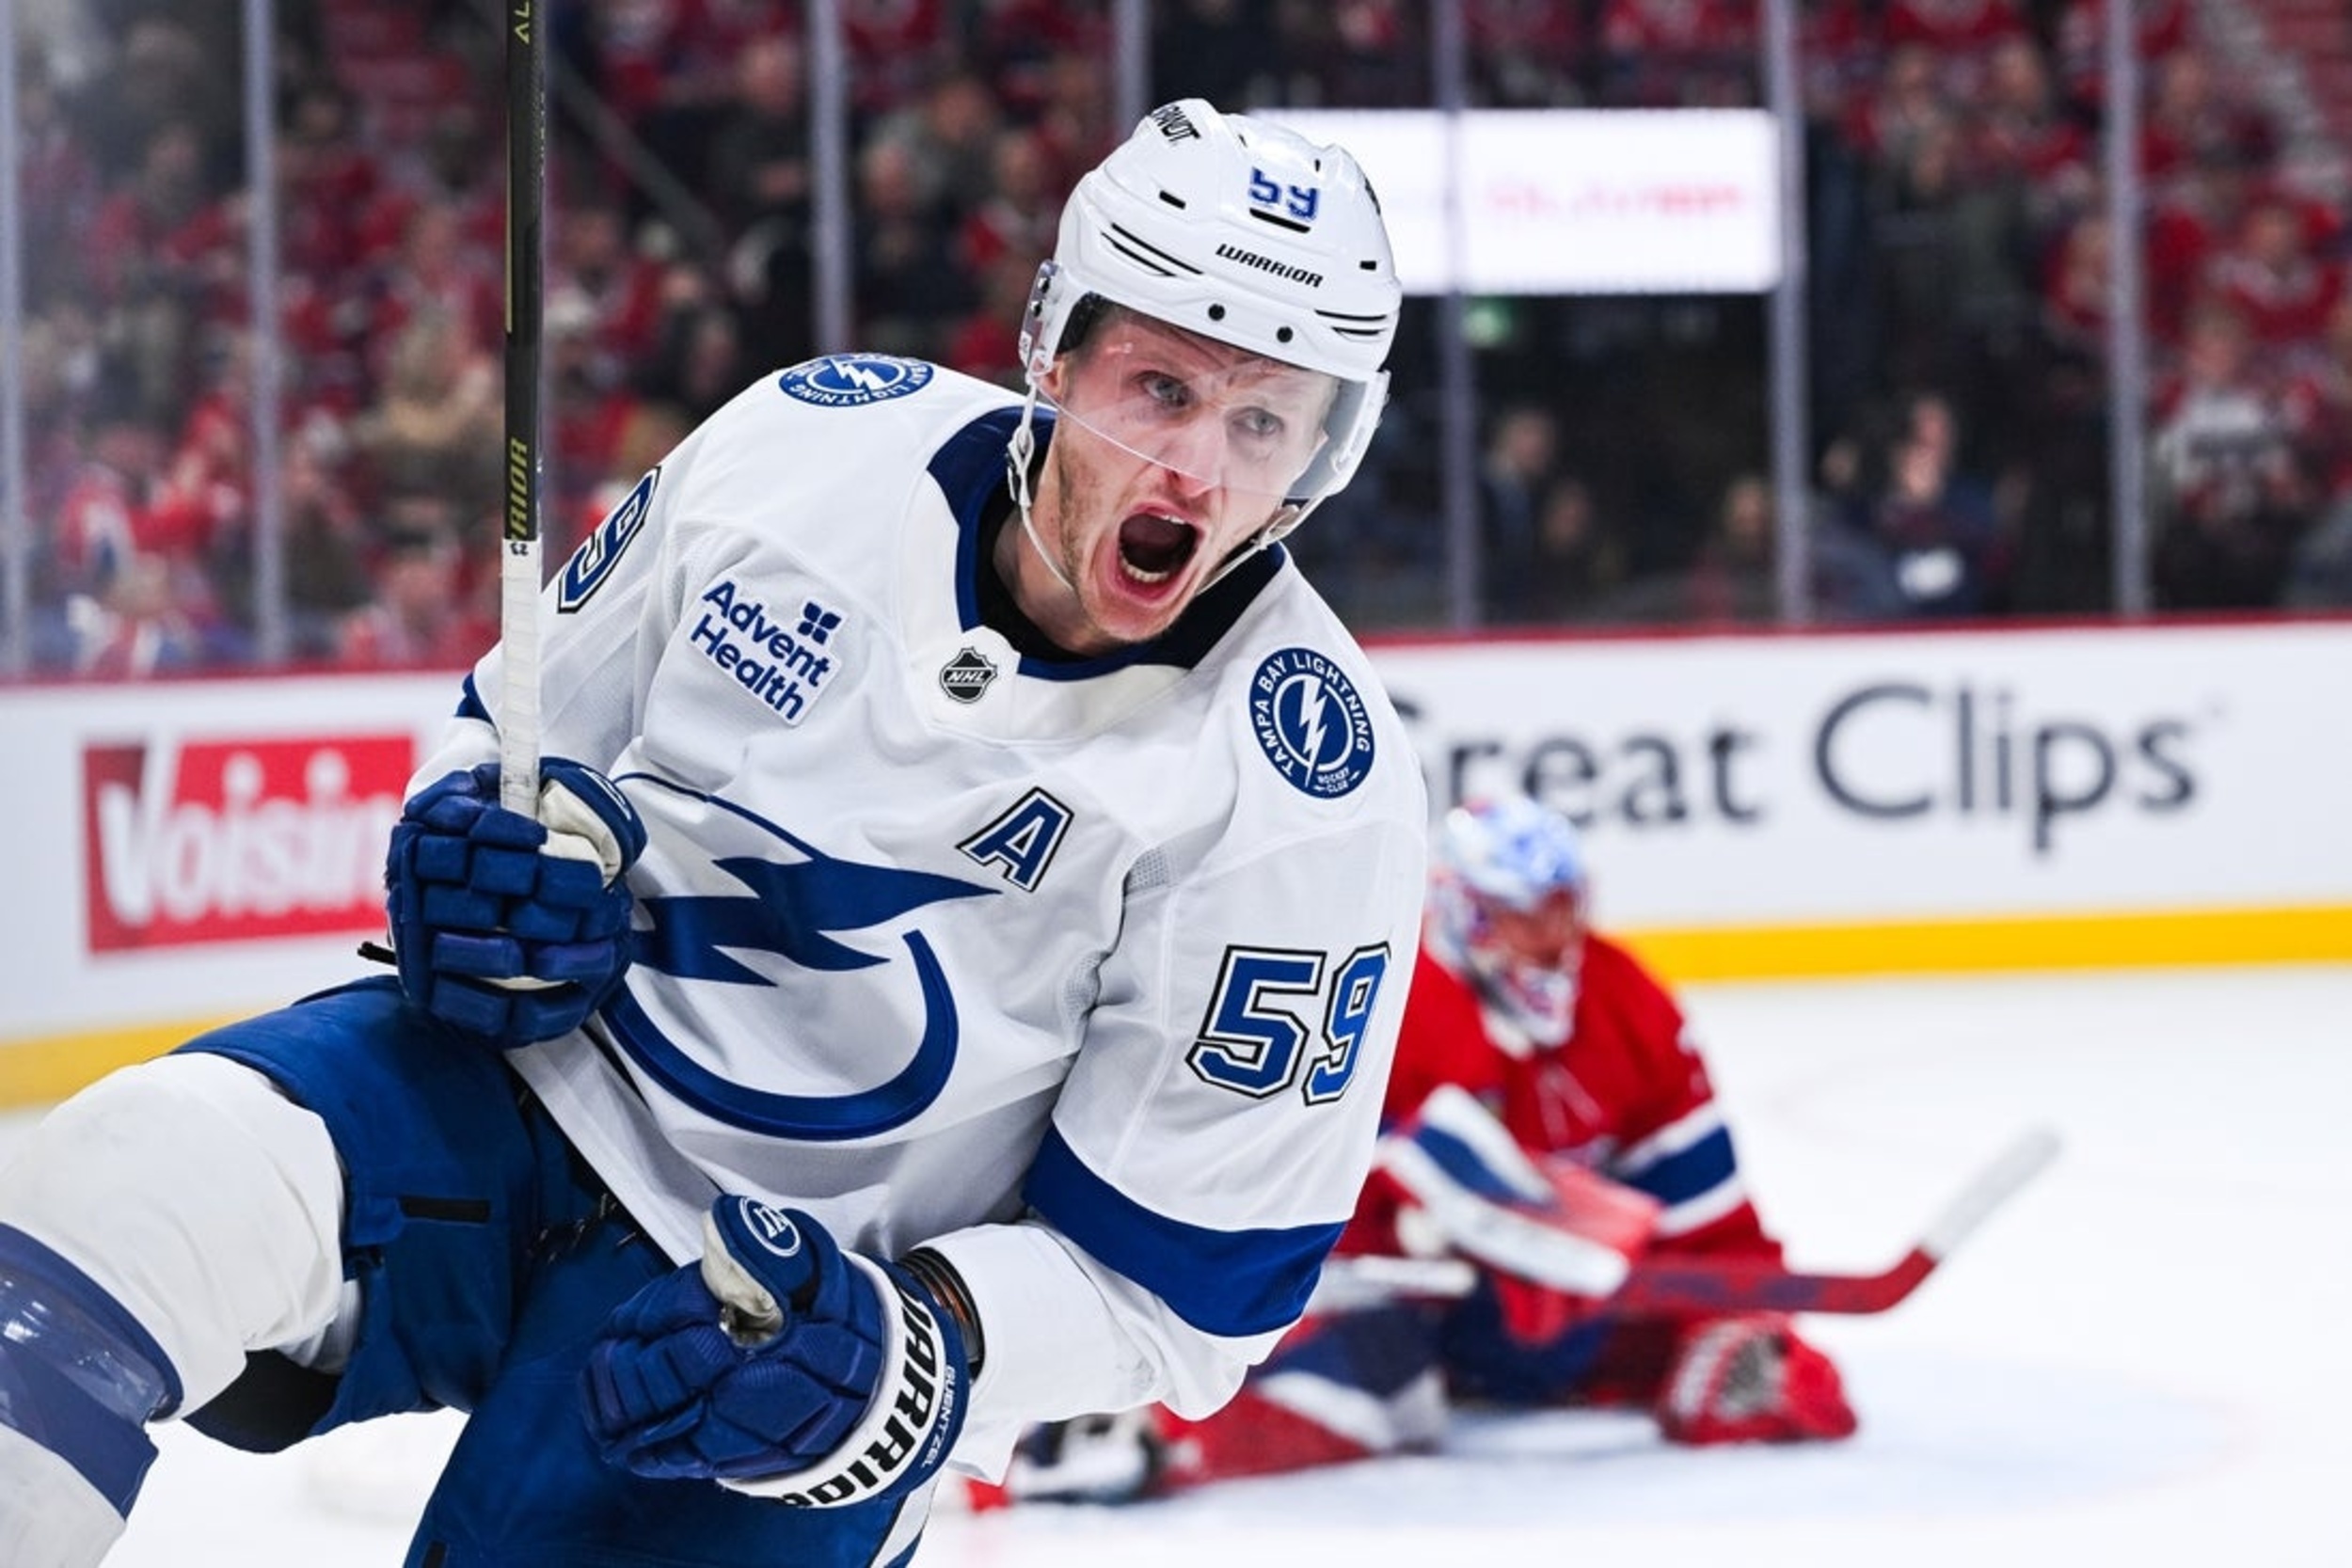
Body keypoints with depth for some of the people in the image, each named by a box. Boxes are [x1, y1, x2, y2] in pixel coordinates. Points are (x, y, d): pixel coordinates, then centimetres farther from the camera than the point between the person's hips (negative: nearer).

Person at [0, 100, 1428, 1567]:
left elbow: (1173, 1289, -9)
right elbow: (527, 720, 13)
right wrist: (477, 841, -10)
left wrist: (900, 1352, -26)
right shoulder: (816, 439, -4)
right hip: (527, 1080, 2)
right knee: (161, 1172, -28)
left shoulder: (1316, 795, -14)